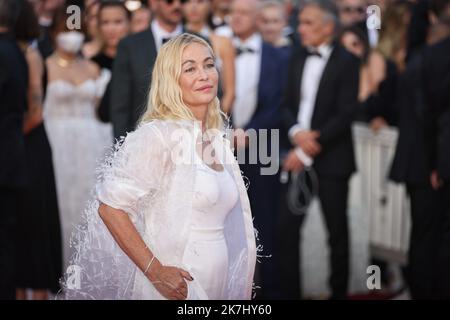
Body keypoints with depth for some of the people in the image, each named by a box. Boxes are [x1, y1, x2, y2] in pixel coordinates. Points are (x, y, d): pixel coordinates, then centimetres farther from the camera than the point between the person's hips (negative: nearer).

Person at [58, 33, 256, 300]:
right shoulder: (158, 135, -14)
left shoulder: (218, 139, 8)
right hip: (174, 286, -7)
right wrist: (156, 272, -20)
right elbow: (110, 207, -18)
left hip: (216, 283, 7)